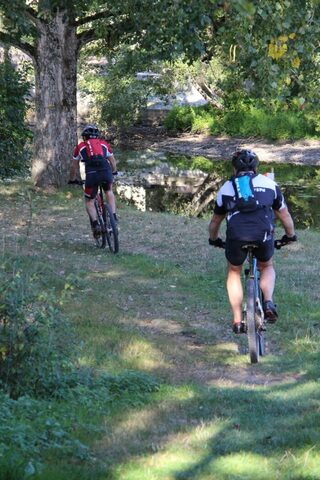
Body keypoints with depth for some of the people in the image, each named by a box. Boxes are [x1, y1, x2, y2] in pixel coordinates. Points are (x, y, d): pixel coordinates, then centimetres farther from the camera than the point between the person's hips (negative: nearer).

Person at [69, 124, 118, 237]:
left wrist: (72, 179, 47)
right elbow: (113, 162, 38)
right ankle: (113, 216, 16)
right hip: (106, 172, 2)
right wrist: (114, 172, 58)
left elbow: (74, 166, 30)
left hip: (91, 174, -2)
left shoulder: (80, 147, 23)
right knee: (109, 191, 32)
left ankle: (95, 224, -4)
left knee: (89, 201, 16)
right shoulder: (104, 144, 26)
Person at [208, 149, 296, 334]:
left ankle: (238, 320, 18)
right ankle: (268, 302, 5)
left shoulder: (226, 187, 24)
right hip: (264, 234, 0)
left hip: (236, 236, 0)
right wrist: (290, 236, 48)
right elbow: (285, 215, 30)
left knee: (234, 272, 26)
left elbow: (215, 221, 35)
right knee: (267, 267, 30)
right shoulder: (269, 184, 22)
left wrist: (214, 239, 54)